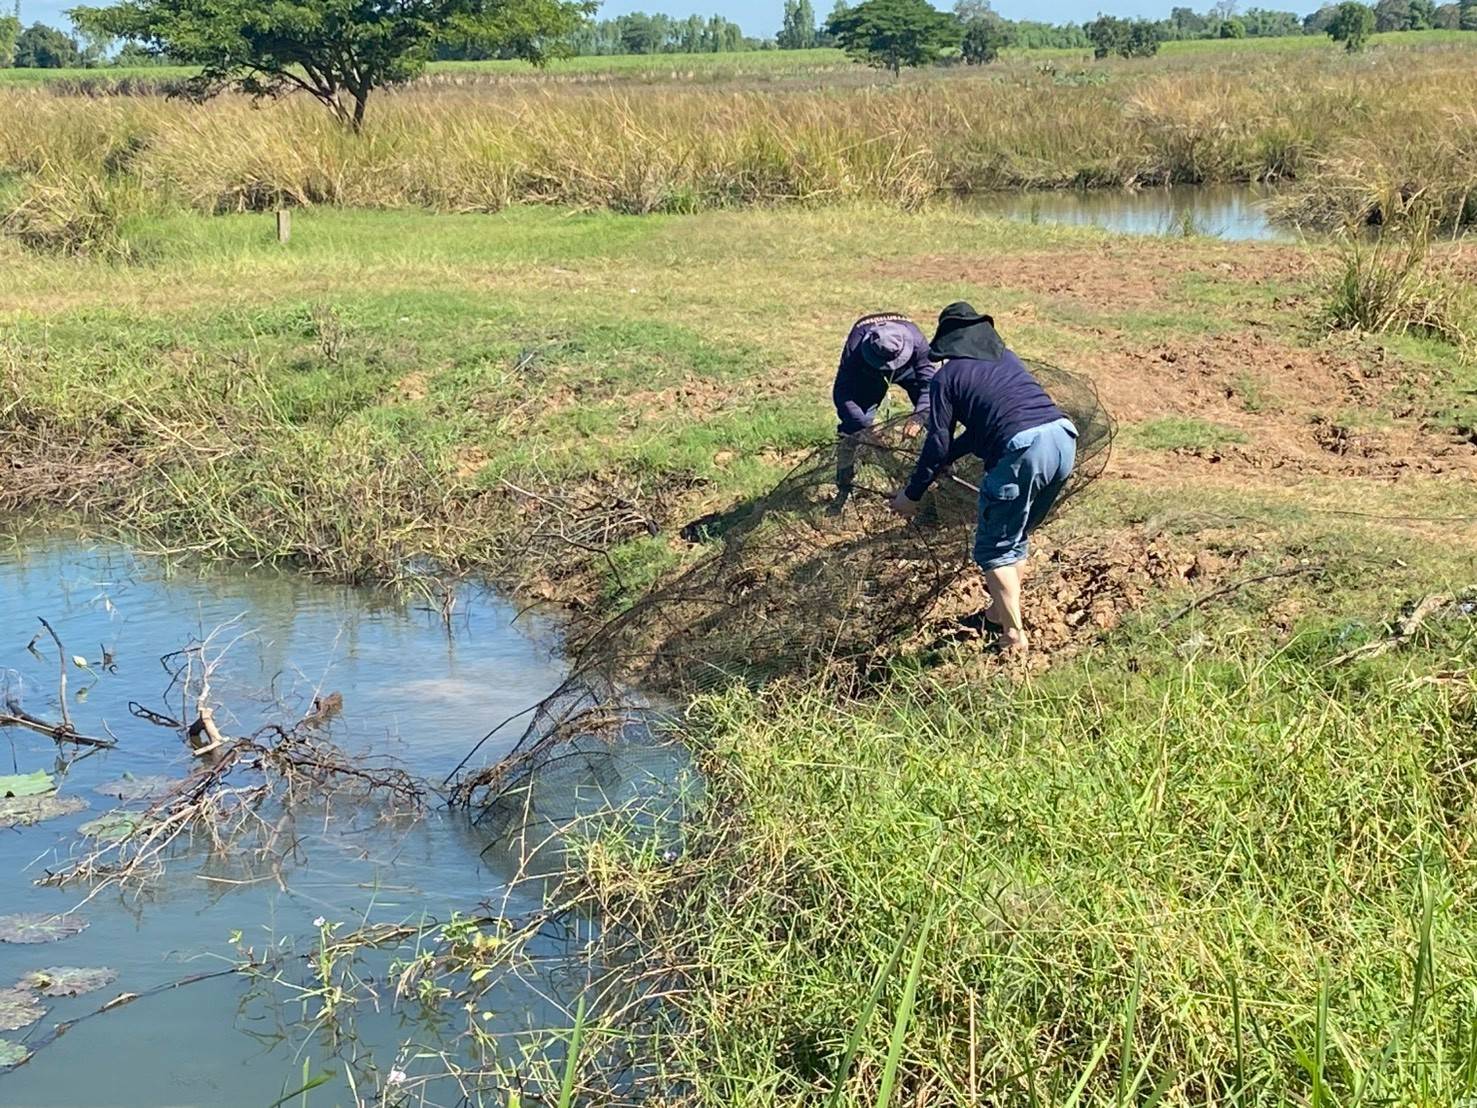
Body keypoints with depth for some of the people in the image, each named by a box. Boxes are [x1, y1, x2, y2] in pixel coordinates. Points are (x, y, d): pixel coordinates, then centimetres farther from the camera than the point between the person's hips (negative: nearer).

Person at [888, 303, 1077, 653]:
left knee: (995, 549, 9)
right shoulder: (1006, 358, 26)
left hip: (1022, 449, -6)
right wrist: (943, 459, 44)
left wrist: (912, 494, 20)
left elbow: (938, 444, 8)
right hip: (1063, 437, 7)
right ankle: (1001, 612, 37)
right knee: (1015, 537, 25)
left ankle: (1014, 635, 6)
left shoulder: (946, 377, 8)